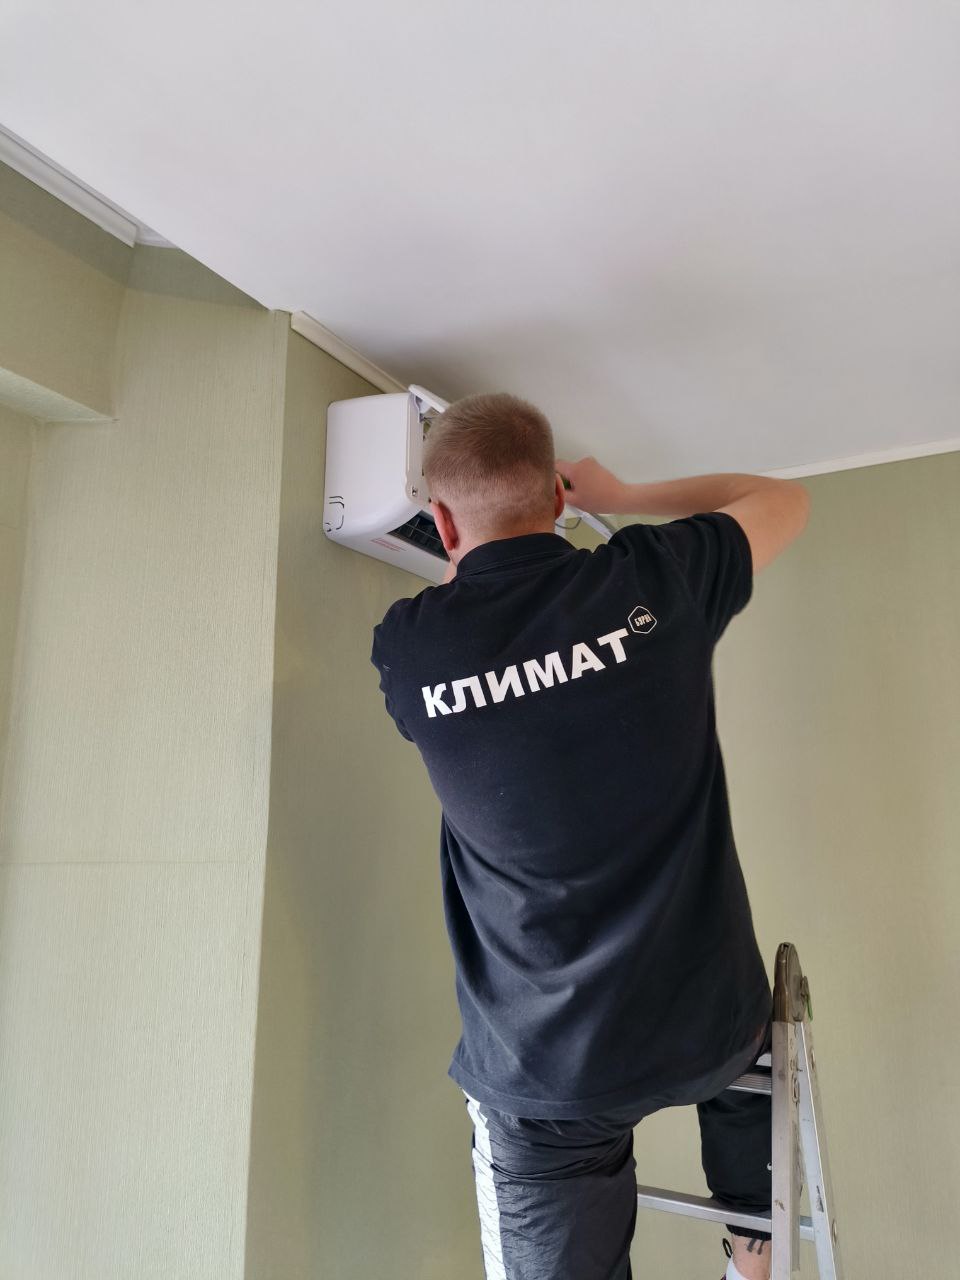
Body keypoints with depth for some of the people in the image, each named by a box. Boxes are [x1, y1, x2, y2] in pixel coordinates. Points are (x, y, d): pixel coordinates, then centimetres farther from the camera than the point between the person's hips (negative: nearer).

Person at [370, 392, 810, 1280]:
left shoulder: (406, 647, -12)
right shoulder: (653, 579, -12)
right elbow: (785, 499, 9)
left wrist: (465, 549, 26)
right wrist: (625, 497, 15)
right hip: (709, 1029, 2)